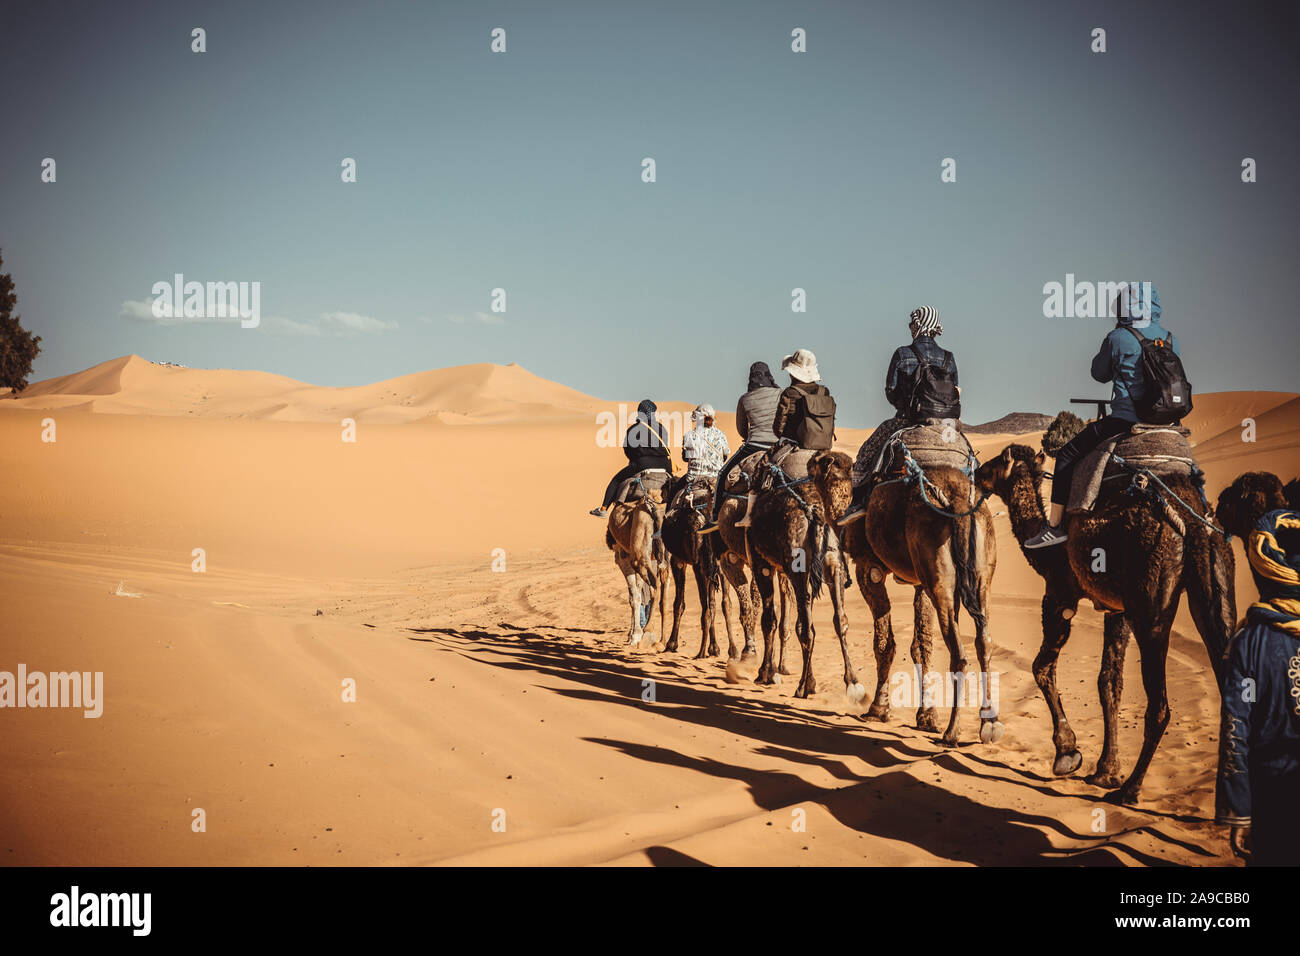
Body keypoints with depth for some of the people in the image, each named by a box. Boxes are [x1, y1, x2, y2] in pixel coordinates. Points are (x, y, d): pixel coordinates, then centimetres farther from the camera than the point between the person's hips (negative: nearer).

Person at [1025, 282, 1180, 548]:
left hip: (1124, 420, -6)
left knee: (1066, 456, 7)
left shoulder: (1117, 338, -8)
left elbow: (1100, 373, 6)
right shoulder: (1170, 339, 7)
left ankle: (1054, 525, 4)